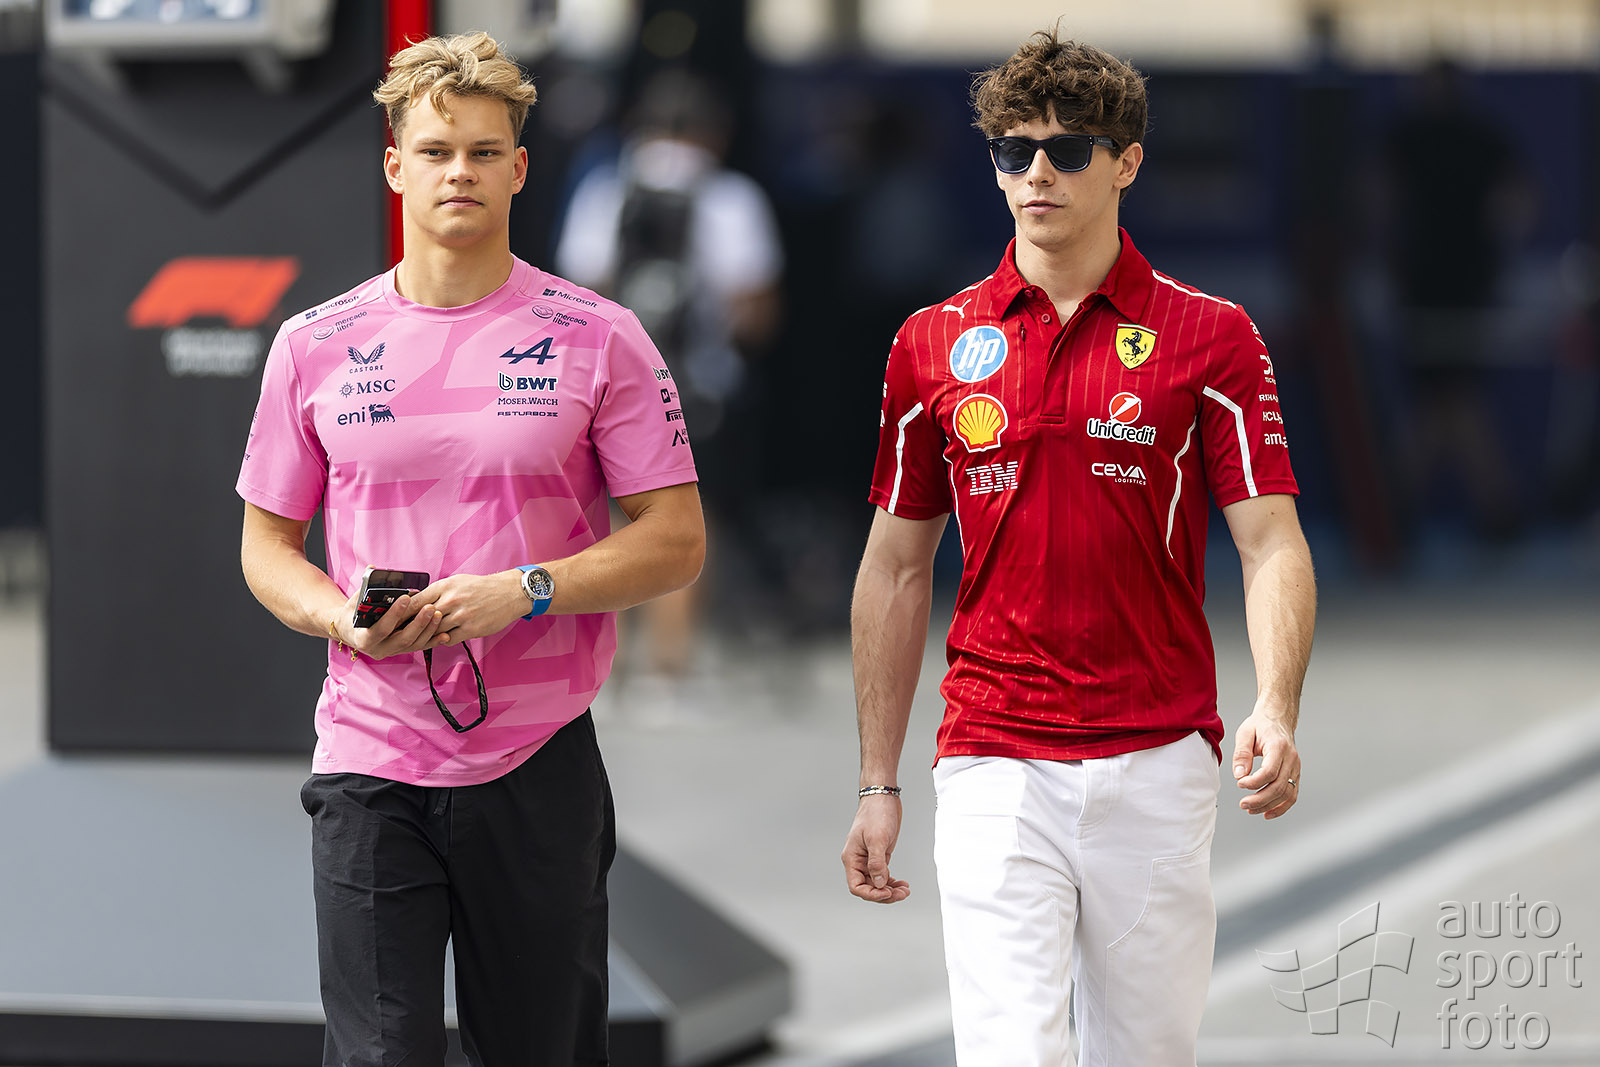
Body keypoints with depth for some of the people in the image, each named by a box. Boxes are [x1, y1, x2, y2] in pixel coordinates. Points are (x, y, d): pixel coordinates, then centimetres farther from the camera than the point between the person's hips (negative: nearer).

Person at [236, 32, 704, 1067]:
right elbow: (268, 545, 13)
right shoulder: (318, 347, 6)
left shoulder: (599, 339, 2)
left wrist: (526, 590, -15)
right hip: (370, 760, 0)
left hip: (541, 760, 0)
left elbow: (676, 541, 0)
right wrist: (346, 617, -9)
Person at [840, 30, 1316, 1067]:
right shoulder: (934, 344, 7)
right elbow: (897, 567, 13)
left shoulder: (1211, 338, 2)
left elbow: (1271, 542, -4)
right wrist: (879, 783, 10)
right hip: (995, 771, 0)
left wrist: (1276, 709, -23)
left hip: (1159, 766, 0)